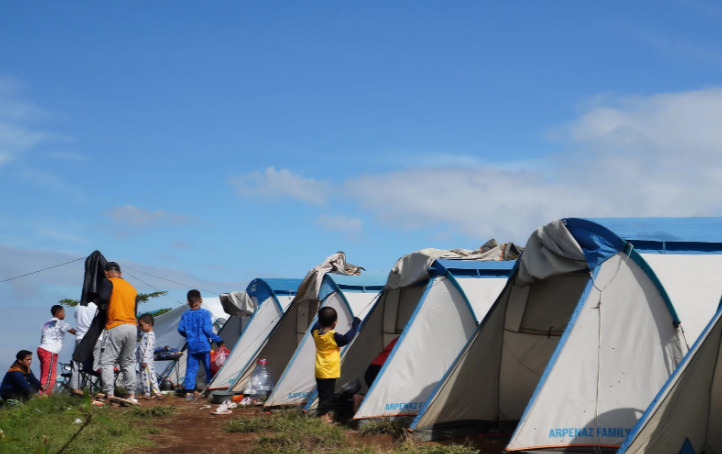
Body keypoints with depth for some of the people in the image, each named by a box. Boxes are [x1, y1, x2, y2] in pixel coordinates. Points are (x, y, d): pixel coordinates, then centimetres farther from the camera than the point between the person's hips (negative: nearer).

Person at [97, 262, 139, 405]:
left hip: (116, 327, -6)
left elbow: (103, 297, -17)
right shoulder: (132, 288, 18)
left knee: (107, 362, -3)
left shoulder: (108, 282, 0)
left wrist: (98, 302, 3)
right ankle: (131, 395, 10)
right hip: (132, 327, 6)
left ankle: (110, 394, -14)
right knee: (128, 362, 14)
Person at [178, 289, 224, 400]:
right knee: (209, 368, 8)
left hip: (192, 346, 3)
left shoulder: (185, 315, 1)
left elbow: (180, 329, 1)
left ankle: (189, 391, 2)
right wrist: (218, 340, -7)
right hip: (204, 345, -3)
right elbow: (207, 330, -14)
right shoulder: (205, 313, -9)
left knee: (191, 369, 7)